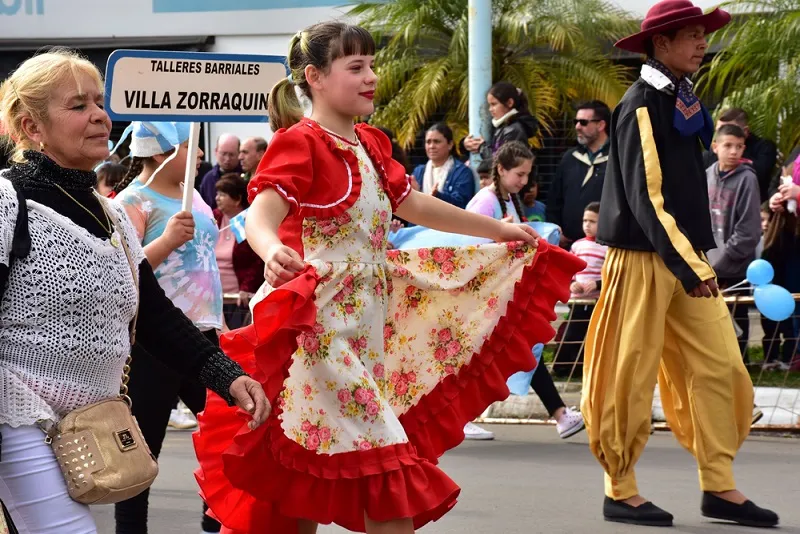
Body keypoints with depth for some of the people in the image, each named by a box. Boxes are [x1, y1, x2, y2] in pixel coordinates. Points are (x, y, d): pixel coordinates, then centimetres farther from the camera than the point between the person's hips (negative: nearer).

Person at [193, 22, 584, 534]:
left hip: (367, 316, 8)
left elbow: (415, 205, 26)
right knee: (380, 457, -11)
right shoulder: (299, 144, -12)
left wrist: (498, 230, 32)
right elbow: (261, 215, -26)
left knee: (309, 472, 12)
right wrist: (273, 251, -50)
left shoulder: (370, 145, 14)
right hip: (319, 321, -8)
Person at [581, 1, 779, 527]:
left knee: (720, 366, 3)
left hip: (687, 255, 8)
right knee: (632, 375, -1)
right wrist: (688, 265, -21)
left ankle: (719, 488, 8)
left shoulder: (683, 100, 14)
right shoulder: (642, 105, -12)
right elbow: (646, 196, -18)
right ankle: (621, 492, 8)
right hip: (645, 256, -8)